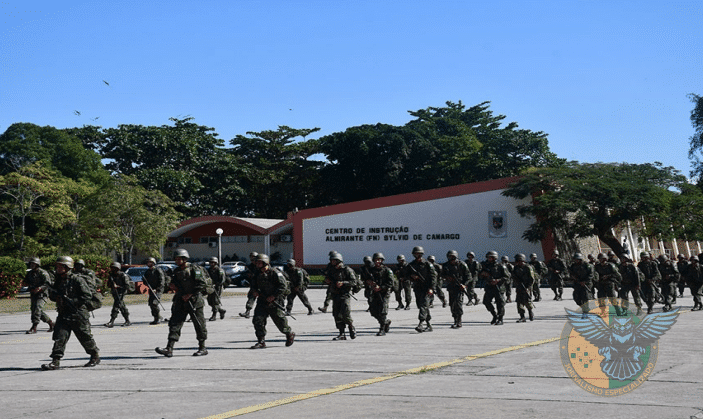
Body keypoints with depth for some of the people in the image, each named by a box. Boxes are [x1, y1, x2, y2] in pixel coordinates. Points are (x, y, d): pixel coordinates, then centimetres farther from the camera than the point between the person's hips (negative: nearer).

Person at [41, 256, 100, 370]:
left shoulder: (77, 280, -11)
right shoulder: (58, 280, 11)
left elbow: (88, 295, -14)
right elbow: (54, 297, 18)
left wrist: (73, 302, -22)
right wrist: (52, 293, -6)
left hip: (78, 315, -6)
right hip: (63, 315, 6)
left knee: (85, 337, 6)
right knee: (59, 337, -6)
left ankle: (95, 356, 25)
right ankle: (55, 361, -6)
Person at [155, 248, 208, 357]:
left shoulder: (194, 270, -8)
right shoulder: (177, 271, 14)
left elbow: (202, 284, -14)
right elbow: (175, 284, 27)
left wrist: (190, 294, -17)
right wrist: (173, 286, 3)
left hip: (194, 301, -6)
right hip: (180, 302, 6)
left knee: (199, 324, 2)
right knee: (174, 324, -3)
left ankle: (202, 348, 13)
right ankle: (169, 349, -8)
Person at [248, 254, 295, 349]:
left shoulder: (274, 273, -15)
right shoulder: (258, 273, 7)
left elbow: (283, 286, -18)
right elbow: (254, 284, 23)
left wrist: (273, 296, -22)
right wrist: (255, 291, 1)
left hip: (274, 301, -6)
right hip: (262, 300, 6)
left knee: (279, 320, 3)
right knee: (258, 319, -8)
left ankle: (290, 334, 31)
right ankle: (261, 341, -3)